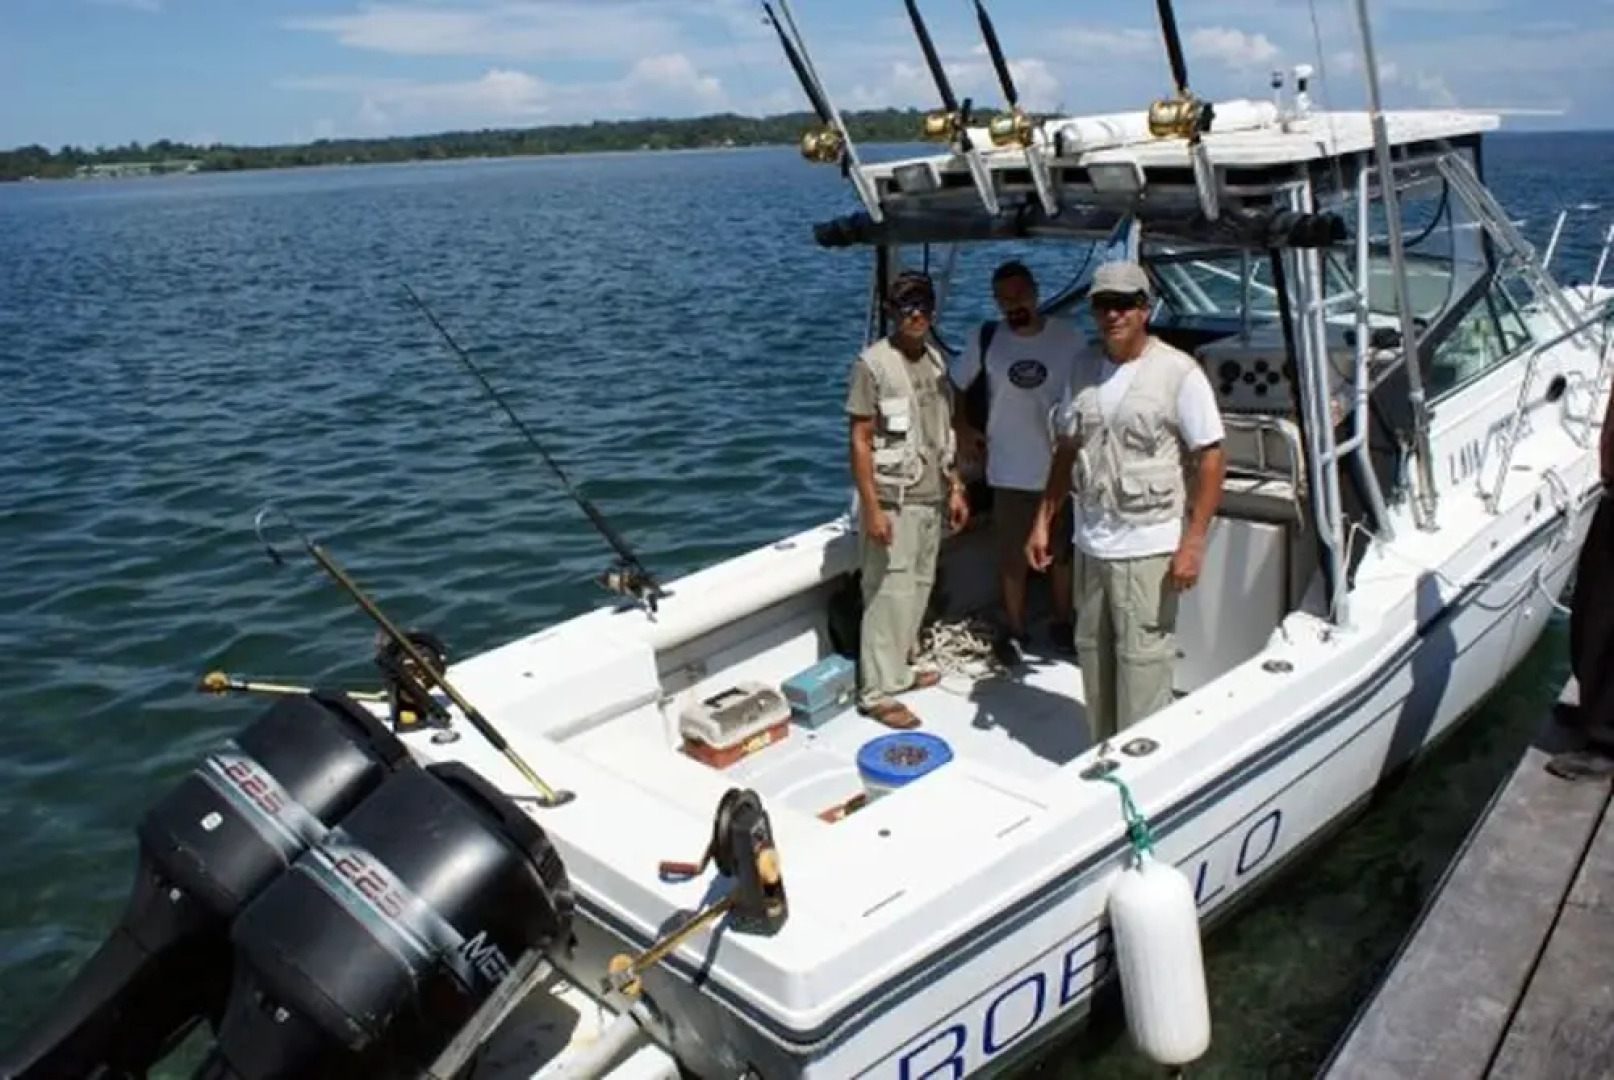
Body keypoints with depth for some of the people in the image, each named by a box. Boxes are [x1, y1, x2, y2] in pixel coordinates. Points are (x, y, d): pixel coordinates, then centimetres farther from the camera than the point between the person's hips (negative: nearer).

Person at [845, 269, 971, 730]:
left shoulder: (935, 359, 10)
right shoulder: (873, 363, -12)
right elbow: (859, 441, -14)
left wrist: (955, 488, 15)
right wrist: (871, 508, -18)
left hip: (931, 498, 7)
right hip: (894, 501, -7)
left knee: (919, 588, 13)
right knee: (890, 593, -6)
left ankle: (899, 669, 28)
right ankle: (877, 692, 3)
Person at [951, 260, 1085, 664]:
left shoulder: (1069, 337, -8)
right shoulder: (986, 340, -5)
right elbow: (950, 388, 8)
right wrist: (963, 430, 3)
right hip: (1011, 471, 0)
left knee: (1062, 552, 16)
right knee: (1013, 556, 9)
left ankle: (1063, 622, 36)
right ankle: (1013, 628, 27)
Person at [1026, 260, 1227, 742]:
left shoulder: (1178, 372, -10)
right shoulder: (1084, 369, 8)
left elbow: (1211, 458, -10)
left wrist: (1192, 543, -16)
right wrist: (1042, 521, 11)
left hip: (1148, 550, -6)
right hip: (1090, 544, 6)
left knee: (1142, 662, -3)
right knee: (1093, 653, 15)